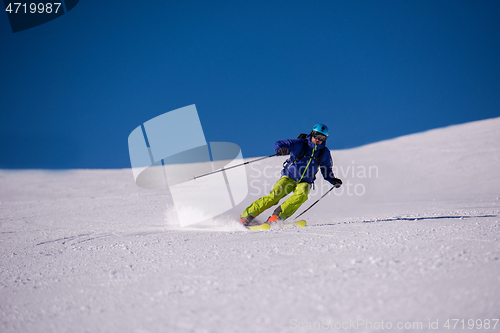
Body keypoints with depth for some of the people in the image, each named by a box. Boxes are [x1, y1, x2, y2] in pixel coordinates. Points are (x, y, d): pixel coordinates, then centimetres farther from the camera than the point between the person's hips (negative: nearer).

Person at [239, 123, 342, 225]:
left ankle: (276, 217, -35)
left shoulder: (325, 153, 4)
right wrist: (281, 149, -40)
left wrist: (333, 181, 1)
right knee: (274, 195, -24)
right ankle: (246, 217, -18)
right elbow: (279, 144, -16)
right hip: (289, 177, -2)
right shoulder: (300, 144, -8)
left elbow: (327, 171, 19)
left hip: (305, 182, 2)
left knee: (301, 195, -32)